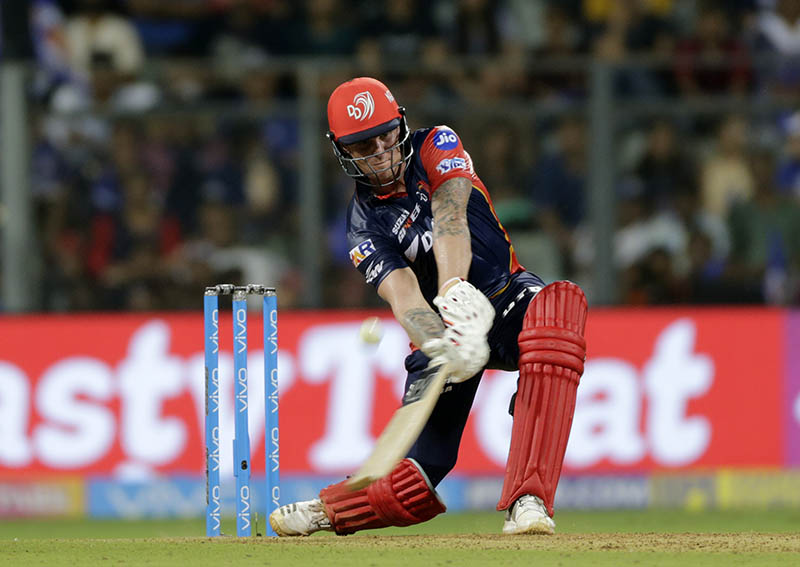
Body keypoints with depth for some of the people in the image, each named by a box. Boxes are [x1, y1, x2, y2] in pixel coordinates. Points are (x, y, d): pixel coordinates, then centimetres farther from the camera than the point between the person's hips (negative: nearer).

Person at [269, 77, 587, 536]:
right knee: (414, 486, -13)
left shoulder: (437, 146, -5)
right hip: (444, 325, 1)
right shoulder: (365, 224, -5)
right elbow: (403, 296, -22)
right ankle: (325, 511, 23)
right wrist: (443, 348, -44)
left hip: (508, 296, -1)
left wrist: (455, 289, -45)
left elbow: (450, 216, -25)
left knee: (559, 307, -40)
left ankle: (527, 500, -43)